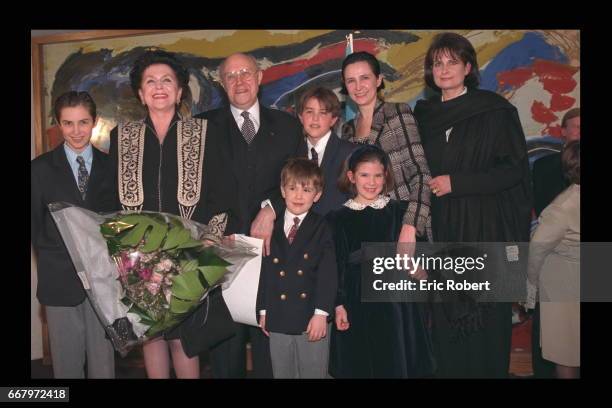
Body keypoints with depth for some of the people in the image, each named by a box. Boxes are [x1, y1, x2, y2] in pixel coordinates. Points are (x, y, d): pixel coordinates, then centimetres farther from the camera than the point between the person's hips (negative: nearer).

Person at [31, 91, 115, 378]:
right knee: (67, 364, 9)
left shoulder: (110, 166, 5)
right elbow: (35, 225, 4)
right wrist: (48, 263, -5)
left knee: (103, 360, 7)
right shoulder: (41, 169, 3)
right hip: (60, 279, 0)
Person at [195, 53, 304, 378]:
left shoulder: (287, 125, 11)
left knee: (270, 340, 6)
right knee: (225, 337, 7)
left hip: (272, 244, 1)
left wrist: (271, 208, -10)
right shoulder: (204, 126, 7)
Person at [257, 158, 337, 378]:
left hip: (312, 319, -3)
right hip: (278, 320, 3)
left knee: (313, 371, 7)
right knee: (281, 372, 14)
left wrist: (321, 313, -14)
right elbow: (265, 271, 8)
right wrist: (263, 310, 7)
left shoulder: (321, 229, -3)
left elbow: (328, 274, -8)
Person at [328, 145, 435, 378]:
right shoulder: (339, 217, 1)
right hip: (356, 300, 0)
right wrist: (339, 305, -4)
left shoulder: (400, 211, 3)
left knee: (395, 363, 8)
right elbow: (337, 265, -1)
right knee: (358, 365, 8)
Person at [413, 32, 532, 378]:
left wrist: (456, 183, -12)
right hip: (442, 231, 4)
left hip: (487, 231, -3)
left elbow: (515, 169, -7)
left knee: (487, 319, 2)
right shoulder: (424, 115, 10)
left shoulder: (495, 110, -3)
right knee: (446, 321, 6)